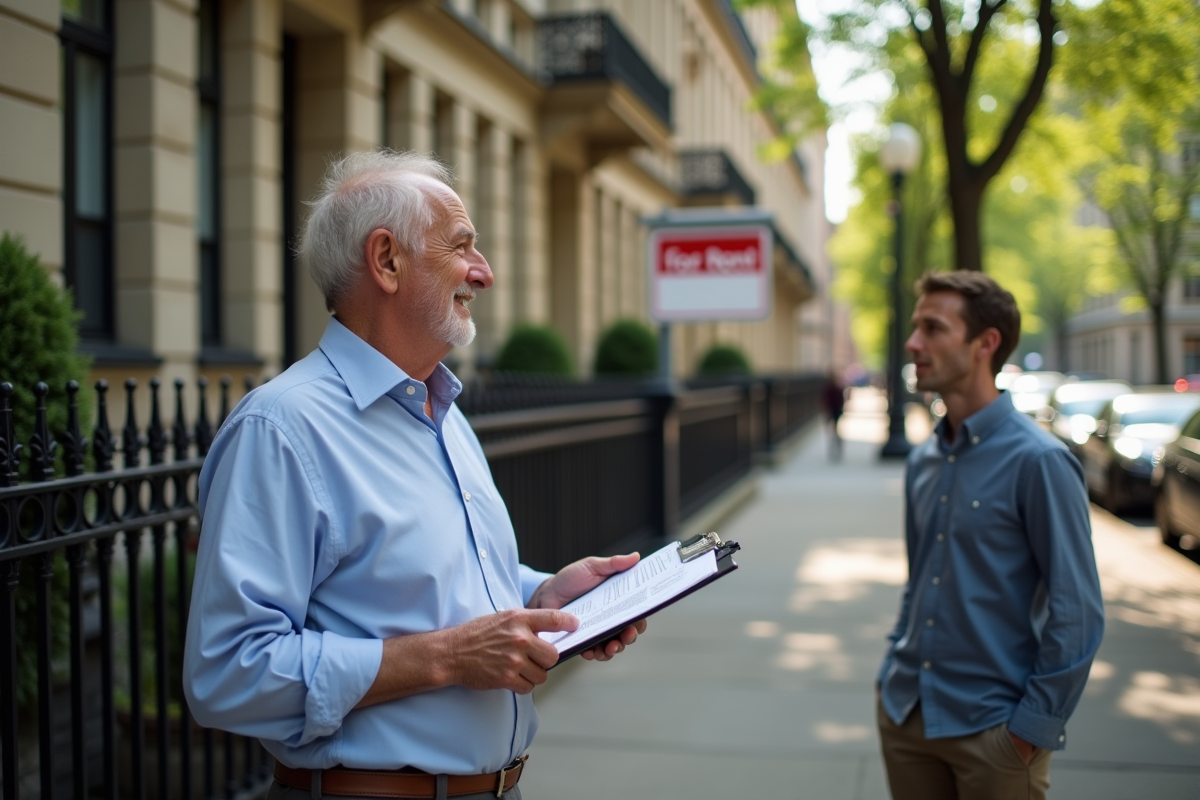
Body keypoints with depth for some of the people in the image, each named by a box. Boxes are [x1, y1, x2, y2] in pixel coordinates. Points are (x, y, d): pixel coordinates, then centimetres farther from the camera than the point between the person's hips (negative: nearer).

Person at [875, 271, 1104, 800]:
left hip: (992, 727, -6)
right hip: (905, 713, 6)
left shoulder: (1038, 461, -14)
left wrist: (1034, 724, -14)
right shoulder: (923, 459, 7)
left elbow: (1077, 612, -14)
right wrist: (894, 673, 10)